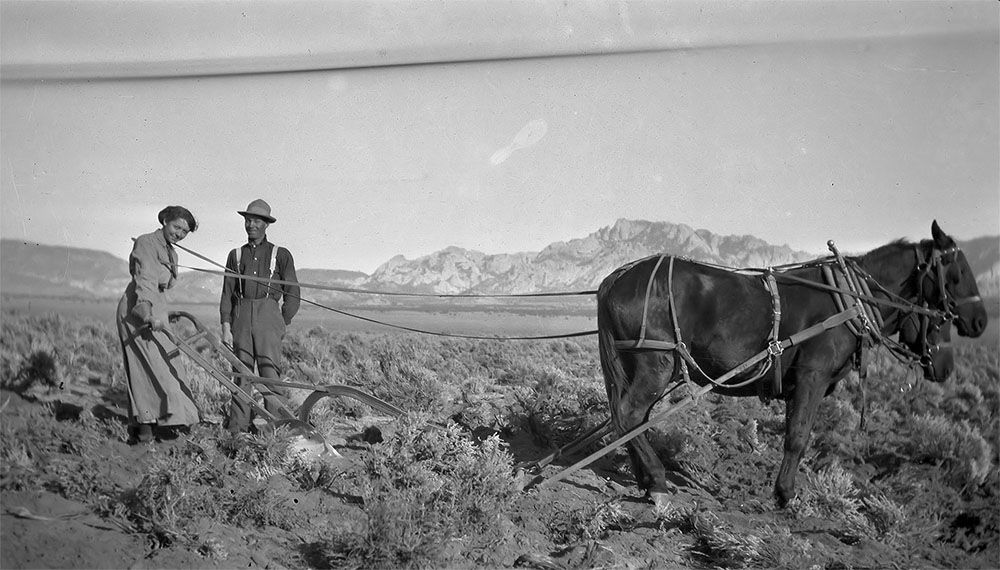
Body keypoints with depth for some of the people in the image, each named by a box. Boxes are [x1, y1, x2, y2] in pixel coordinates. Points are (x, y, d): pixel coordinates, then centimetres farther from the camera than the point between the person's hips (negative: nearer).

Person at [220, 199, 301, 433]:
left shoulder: (281, 255, 11)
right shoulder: (236, 255, 17)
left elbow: (292, 295, 9)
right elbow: (227, 294, 13)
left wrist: (283, 324, 1)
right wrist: (226, 327, 2)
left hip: (268, 314, -3)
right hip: (241, 315, 3)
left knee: (270, 368, -12)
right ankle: (237, 427, 4)